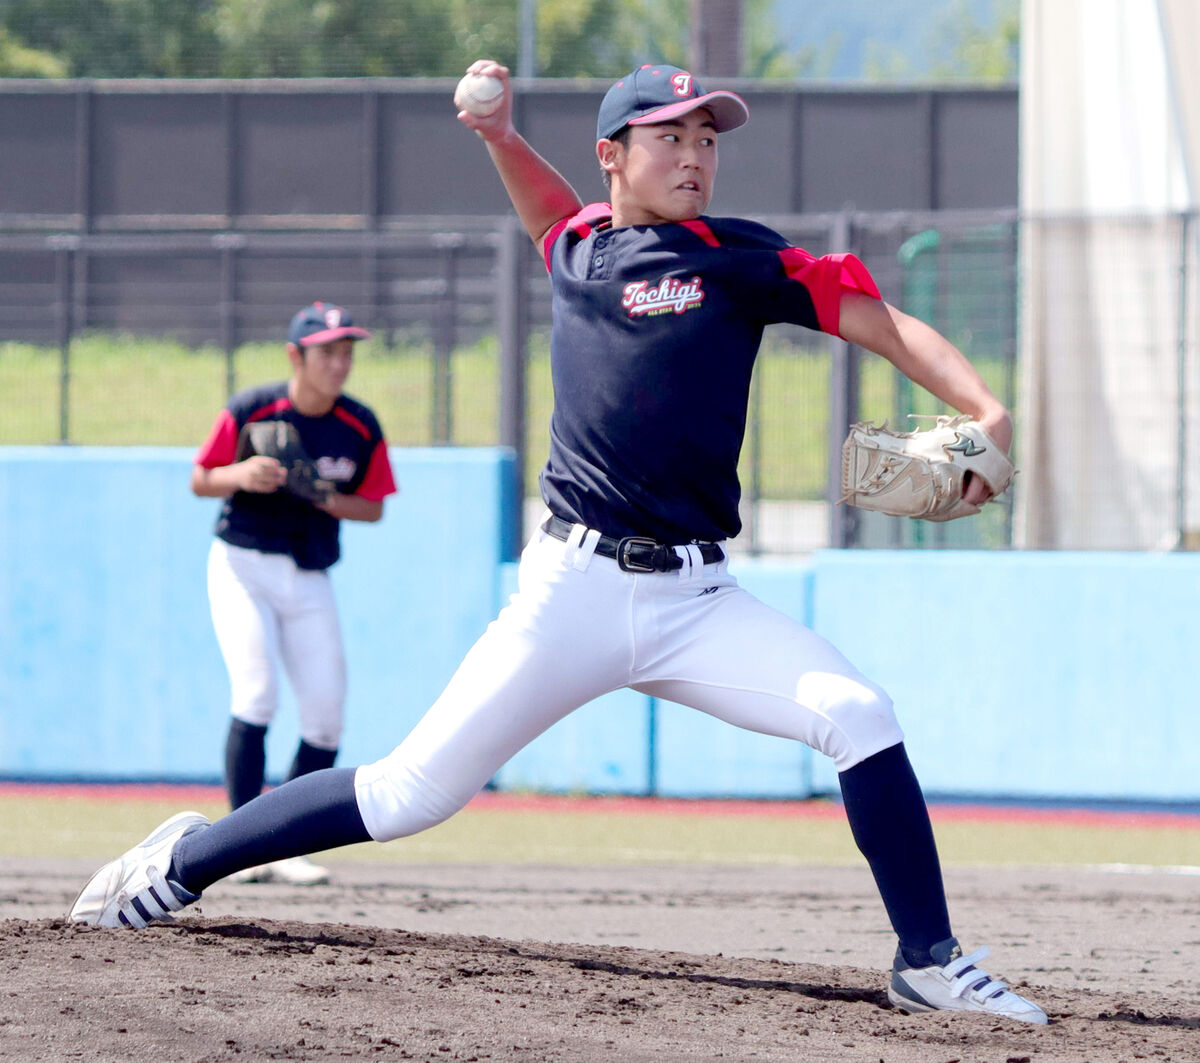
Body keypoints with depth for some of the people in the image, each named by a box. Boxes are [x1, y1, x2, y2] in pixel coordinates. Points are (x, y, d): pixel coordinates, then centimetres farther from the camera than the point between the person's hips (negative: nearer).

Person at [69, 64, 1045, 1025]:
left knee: (858, 714, -21)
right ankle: (183, 863, 14)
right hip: (574, 587, 0)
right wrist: (499, 134, 20)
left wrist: (986, 412, -21)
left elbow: (883, 323, -7)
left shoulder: (736, 258, 2)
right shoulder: (578, 247, 10)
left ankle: (927, 962, -11)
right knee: (412, 792, -2)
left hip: (695, 600, 0)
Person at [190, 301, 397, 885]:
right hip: (243, 568, -4)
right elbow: (200, 481, -2)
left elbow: (373, 508, 4)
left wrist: (325, 498, -16)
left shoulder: (361, 428, -4)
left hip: (310, 581, 4)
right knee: (256, 695, -19)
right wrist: (241, 475, -24)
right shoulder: (249, 411, -11)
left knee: (326, 717, -3)